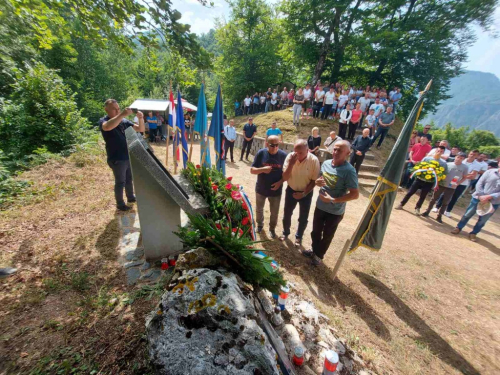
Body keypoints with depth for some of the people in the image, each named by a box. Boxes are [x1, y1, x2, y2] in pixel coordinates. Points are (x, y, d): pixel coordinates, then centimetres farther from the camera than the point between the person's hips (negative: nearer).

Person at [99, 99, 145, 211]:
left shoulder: (124, 121, 4)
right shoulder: (103, 121, -11)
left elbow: (140, 129, 1)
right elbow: (108, 127, -37)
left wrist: (141, 118, -19)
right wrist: (122, 115, -43)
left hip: (128, 156, 6)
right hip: (117, 159, -6)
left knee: (129, 179, 21)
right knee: (120, 182, 5)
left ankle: (130, 197, 40)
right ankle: (120, 204, 22)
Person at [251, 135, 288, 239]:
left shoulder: (283, 155, -12)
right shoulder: (261, 153, -12)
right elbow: (252, 170, -10)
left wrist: (280, 182, -19)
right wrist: (263, 169, -28)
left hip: (276, 190, 0)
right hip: (261, 189, 1)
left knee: (274, 212, 15)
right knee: (259, 209, 22)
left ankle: (272, 229, 40)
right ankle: (259, 225, 48)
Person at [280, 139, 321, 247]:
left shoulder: (314, 160, -22)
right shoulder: (290, 156, -18)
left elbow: (314, 180, -12)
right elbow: (284, 178, -19)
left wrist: (304, 193, -17)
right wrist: (291, 164, -32)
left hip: (306, 192, -1)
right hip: (291, 190, 2)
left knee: (303, 218, 11)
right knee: (287, 214, 17)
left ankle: (298, 236, 37)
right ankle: (285, 232, 43)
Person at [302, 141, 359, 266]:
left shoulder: (349, 171, -23)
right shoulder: (326, 163, -5)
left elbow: (355, 194, -22)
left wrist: (333, 200, -25)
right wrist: (317, 182, -14)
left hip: (335, 211, -5)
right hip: (320, 206, 5)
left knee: (327, 235, 17)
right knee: (315, 231, 22)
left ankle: (319, 255, 40)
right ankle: (314, 250, 48)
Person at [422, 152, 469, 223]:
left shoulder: (465, 167, -2)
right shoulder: (448, 164, -3)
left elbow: (464, 177, 6)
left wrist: (458, 183, -12)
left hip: (451, 187, 0)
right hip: (441, 184, 0)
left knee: (445, 203, 5)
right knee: (434, 199, 5)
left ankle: (439, 216, 16)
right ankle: (427, 212, 18)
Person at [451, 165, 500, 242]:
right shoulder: (490, 172, -2)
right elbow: (479, 184, -4)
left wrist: (489, 197, -21)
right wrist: (481, 196, -15)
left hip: (493, 203, 1)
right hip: (478, 198, 0)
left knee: (482, 220, 11)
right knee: (467, 214, 8)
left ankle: (473, 233, 27)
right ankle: (459, 228, 24)